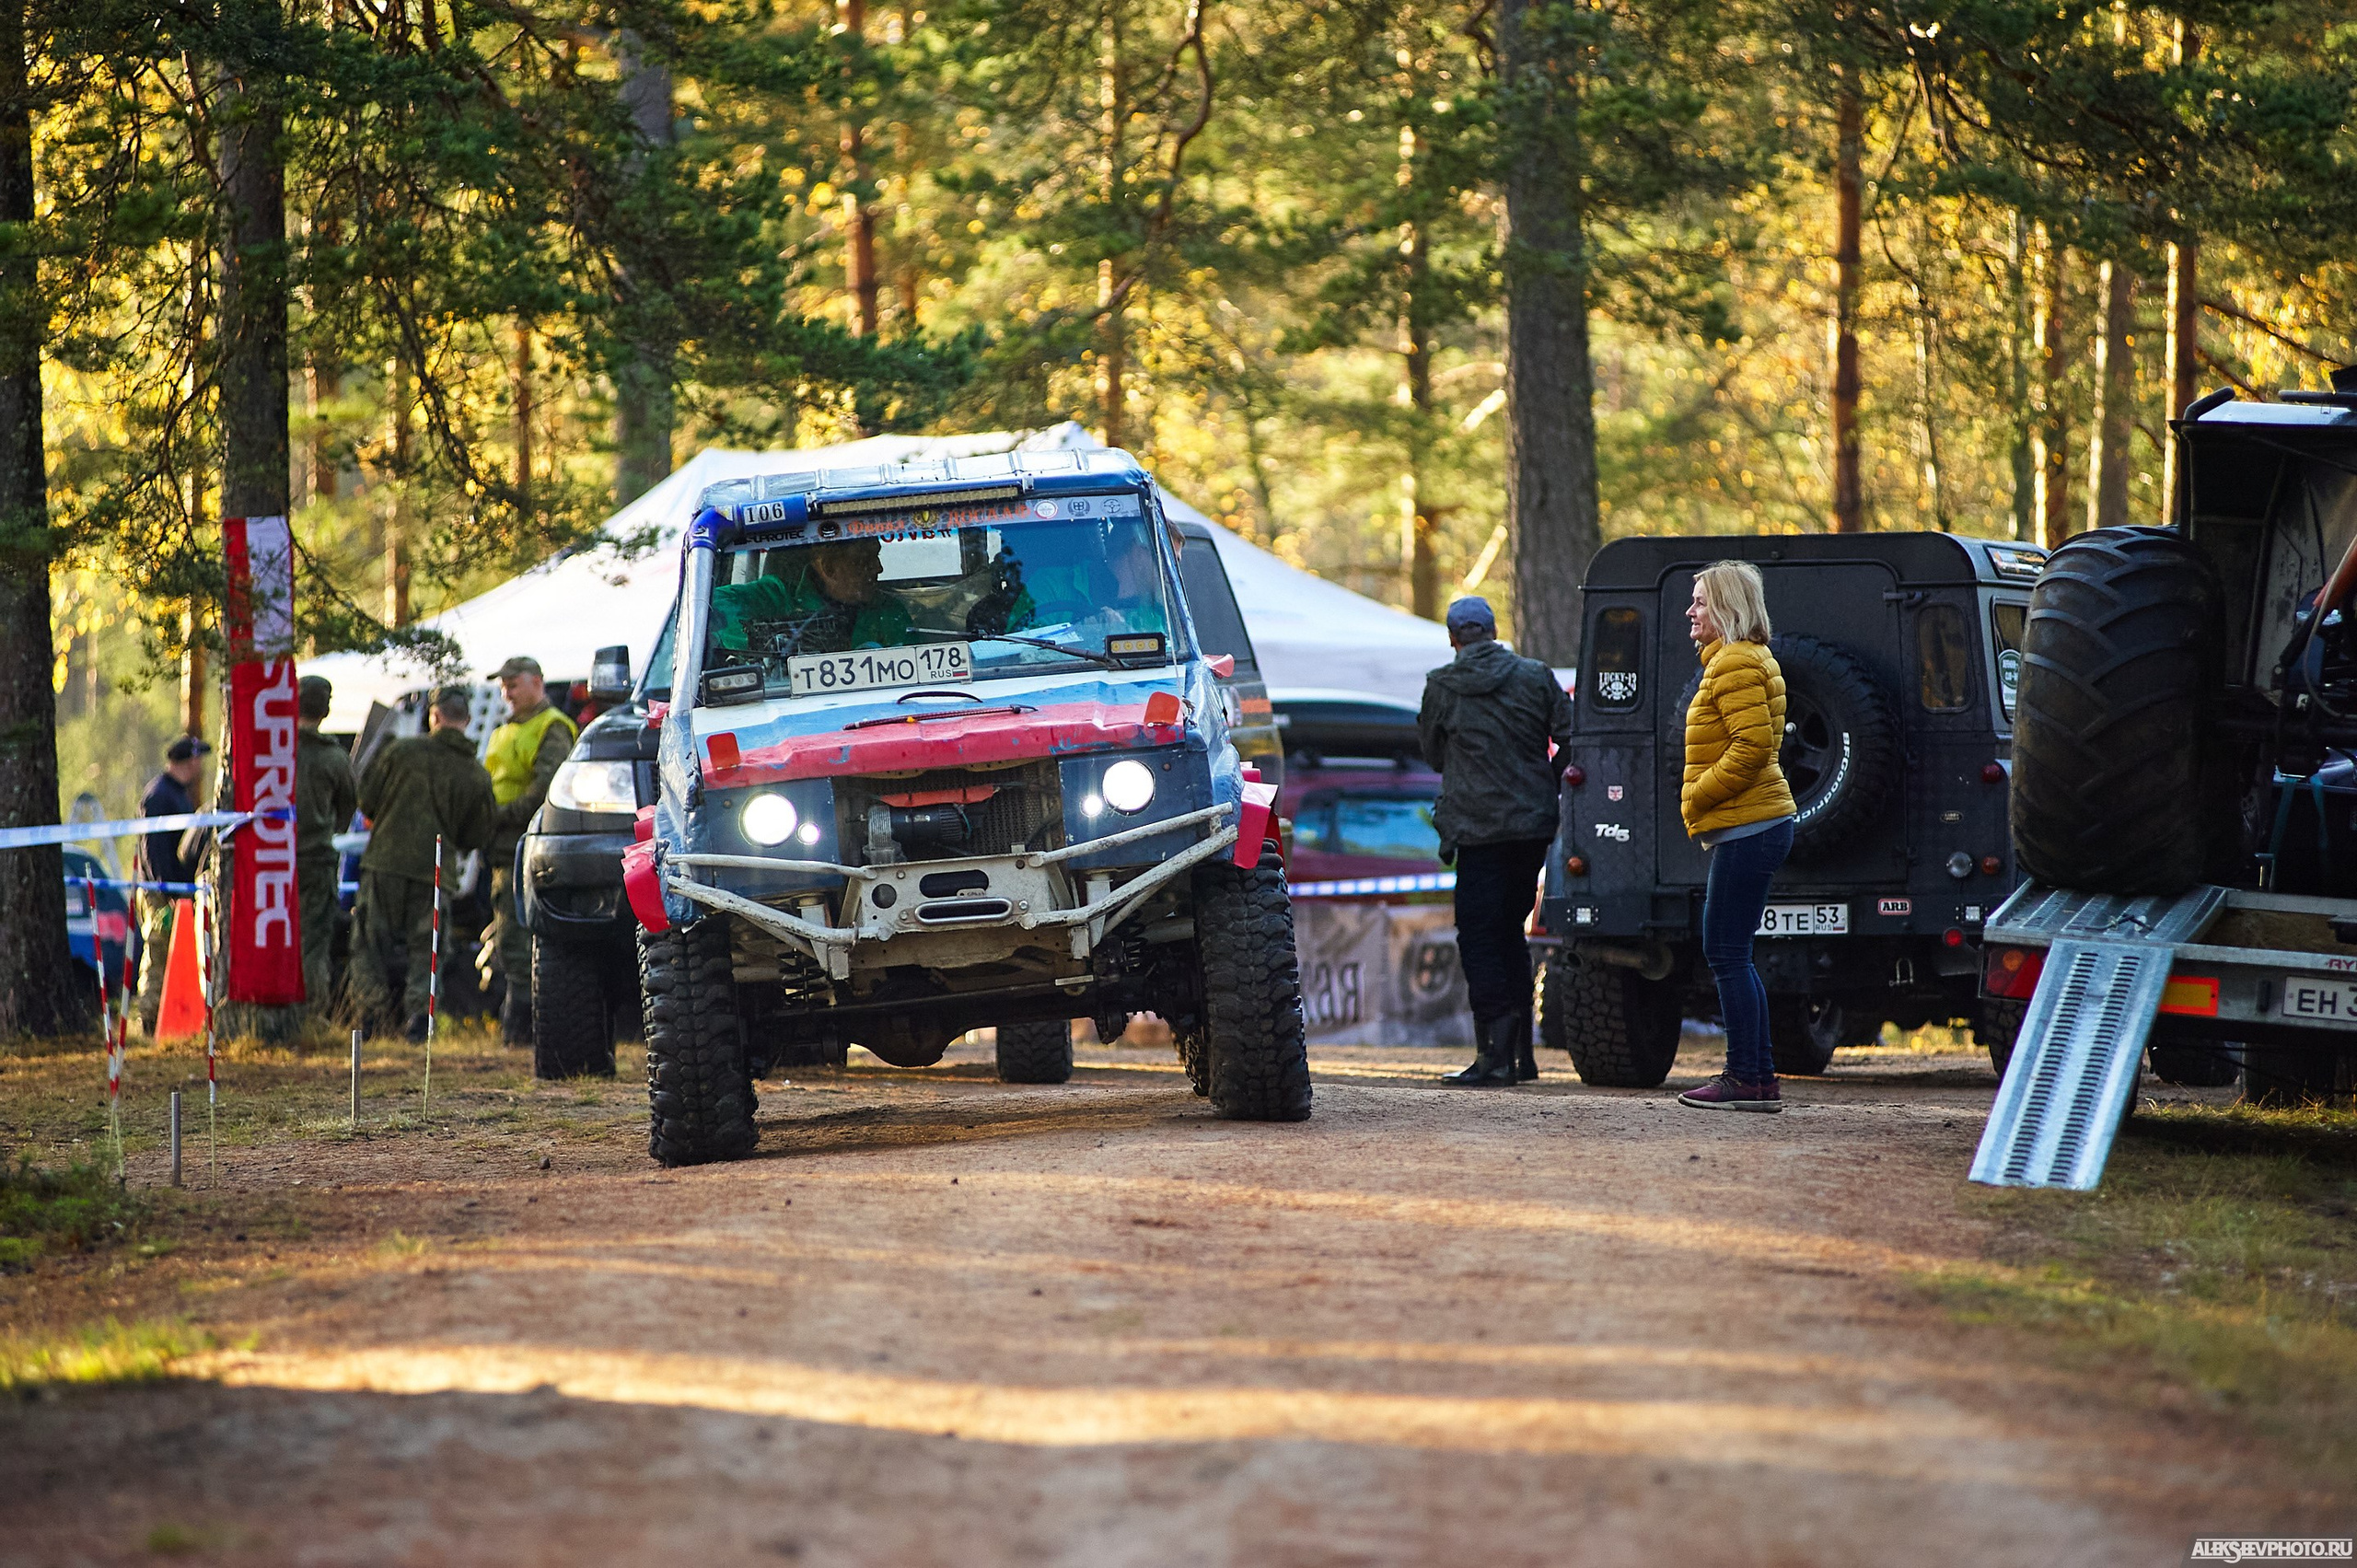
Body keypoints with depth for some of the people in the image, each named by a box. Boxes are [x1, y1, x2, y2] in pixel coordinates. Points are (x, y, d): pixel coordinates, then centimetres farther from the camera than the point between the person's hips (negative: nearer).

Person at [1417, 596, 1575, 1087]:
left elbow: (1433, 753, 12)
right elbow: (1573, 739, 2)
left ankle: (1496, 1054, -10)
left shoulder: (1441, 687, -2)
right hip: (1534, 825, 4)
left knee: (1479, 938, -1)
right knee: (1510, 931, 16)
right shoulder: (1535, 677, 2)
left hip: (1478, 828, -4)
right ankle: (1521, 1051, 17)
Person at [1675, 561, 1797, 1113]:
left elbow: (1752, 746, -22)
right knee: (1729, 955, 12)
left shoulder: (1735, 664, -12)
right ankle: (1758, 1078, 14)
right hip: (1752, 824, 11)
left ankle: (1747, 1080, -8)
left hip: (1747, 828, -11)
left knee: (1727, 954, -8)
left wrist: (1697, 797, -15)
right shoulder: (1739, 660, 21)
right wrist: (1700, 803, 18)